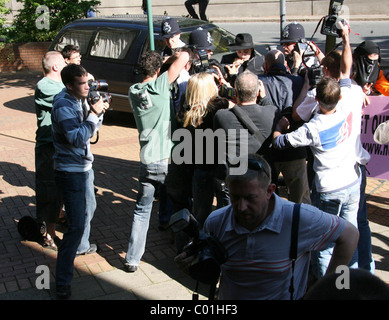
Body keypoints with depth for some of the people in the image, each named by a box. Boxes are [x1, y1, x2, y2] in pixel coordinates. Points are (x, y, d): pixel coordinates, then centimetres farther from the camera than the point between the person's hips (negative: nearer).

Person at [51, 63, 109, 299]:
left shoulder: (78, 101, 6)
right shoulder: (63, 107, -23)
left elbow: (90, 130, 11)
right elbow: (77, 138, -30)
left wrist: (98, 112, -6)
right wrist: (94, 113, -26)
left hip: (84, 167, 10)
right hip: (71, 171, -10)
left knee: (89, 209, 29)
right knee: (76, 224, -10)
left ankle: (81, 246, 53)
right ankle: (63, 282, -2)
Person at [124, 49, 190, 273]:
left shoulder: (133, 91, 4)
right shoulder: (161, 84, -11)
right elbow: (184, 56, -9)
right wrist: (180, 60, 13)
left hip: (147, 161, 4)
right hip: (168, 161, -3)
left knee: (142, 211, 13)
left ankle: (132, 259, 12)